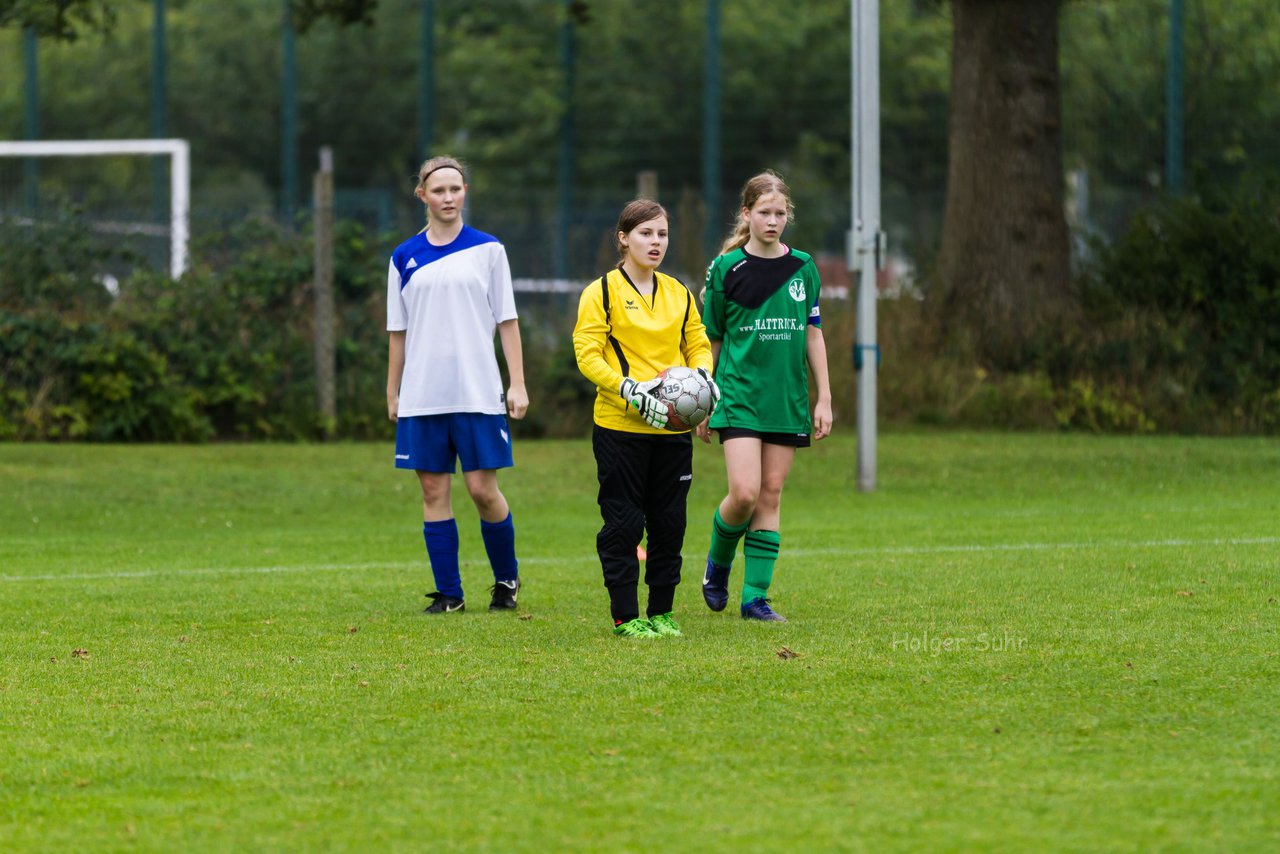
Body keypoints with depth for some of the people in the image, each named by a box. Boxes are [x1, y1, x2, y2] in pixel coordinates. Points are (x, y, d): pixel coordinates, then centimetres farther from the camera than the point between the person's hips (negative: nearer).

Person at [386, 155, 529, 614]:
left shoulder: (488, 250, 3)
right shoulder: (405, 258, 8)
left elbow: (507, 321, 4)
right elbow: (398, 332, 13)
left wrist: (517, 384, -3)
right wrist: (392, 394, 12)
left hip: (478, 393, -2)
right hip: (423, 395, 2)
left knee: (482, 488, -5)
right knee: (434, 490, 1)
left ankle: (507, 578, 16)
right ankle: (448, 593, 8)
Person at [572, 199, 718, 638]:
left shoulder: (678, 294, 13)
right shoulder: (601, 293, -3)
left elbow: (698, 344, 18)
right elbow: (587, 355, -10)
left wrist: (703, 376, -5)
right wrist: (630, 390, -22)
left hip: (673, 426, 5)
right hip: (619, 424, -5)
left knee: (670, 520, 6)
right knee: (623, 521, -3)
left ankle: (662, 611, 17)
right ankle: (626, 615, 3)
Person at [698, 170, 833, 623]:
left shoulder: (802, 267, 7)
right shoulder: (726, 269, -2)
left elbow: (813, 335, 12)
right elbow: (710, 341, 4)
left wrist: (824, 399, 8)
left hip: (787, 399, 3)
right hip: (738, 397, -3)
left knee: (770, 496, 2)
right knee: (744, 494, -14)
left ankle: (755, 596, 7)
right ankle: (718, 563, 15)